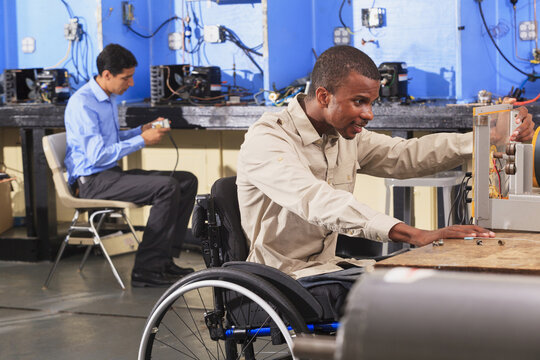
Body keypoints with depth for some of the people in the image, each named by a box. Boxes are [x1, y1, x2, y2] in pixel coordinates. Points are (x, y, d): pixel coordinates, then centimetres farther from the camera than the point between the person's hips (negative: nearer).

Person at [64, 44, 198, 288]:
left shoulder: (109, 98, 15)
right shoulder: (82, 103, -17)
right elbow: (97, 155, -23)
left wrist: (143, 130, 10)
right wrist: (142, 140, -18)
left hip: (112, 174, 10)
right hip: (93, 180, -10)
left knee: (187, 181, 2)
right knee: (167, 187, -26)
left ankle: (164, 260, 1)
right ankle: (146, 270, -22)